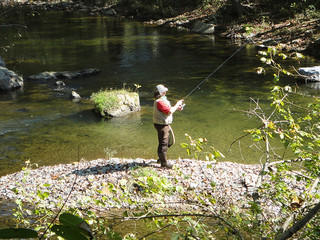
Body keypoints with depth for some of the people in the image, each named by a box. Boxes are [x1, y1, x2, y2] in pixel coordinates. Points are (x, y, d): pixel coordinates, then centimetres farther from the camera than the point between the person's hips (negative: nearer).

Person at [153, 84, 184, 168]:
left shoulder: (162, 100, 12)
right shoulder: (159, 102, -23)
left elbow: (167, 109, 23)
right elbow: (170, 111, -25)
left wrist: (176, 107, 11)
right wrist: (177, 104, -13)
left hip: (165, 125, 11)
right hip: (162, 125, -11)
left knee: (166, 142, 21)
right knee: (163, 143, -6)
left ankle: (161, 159, 35)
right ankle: (164, 163, 0)